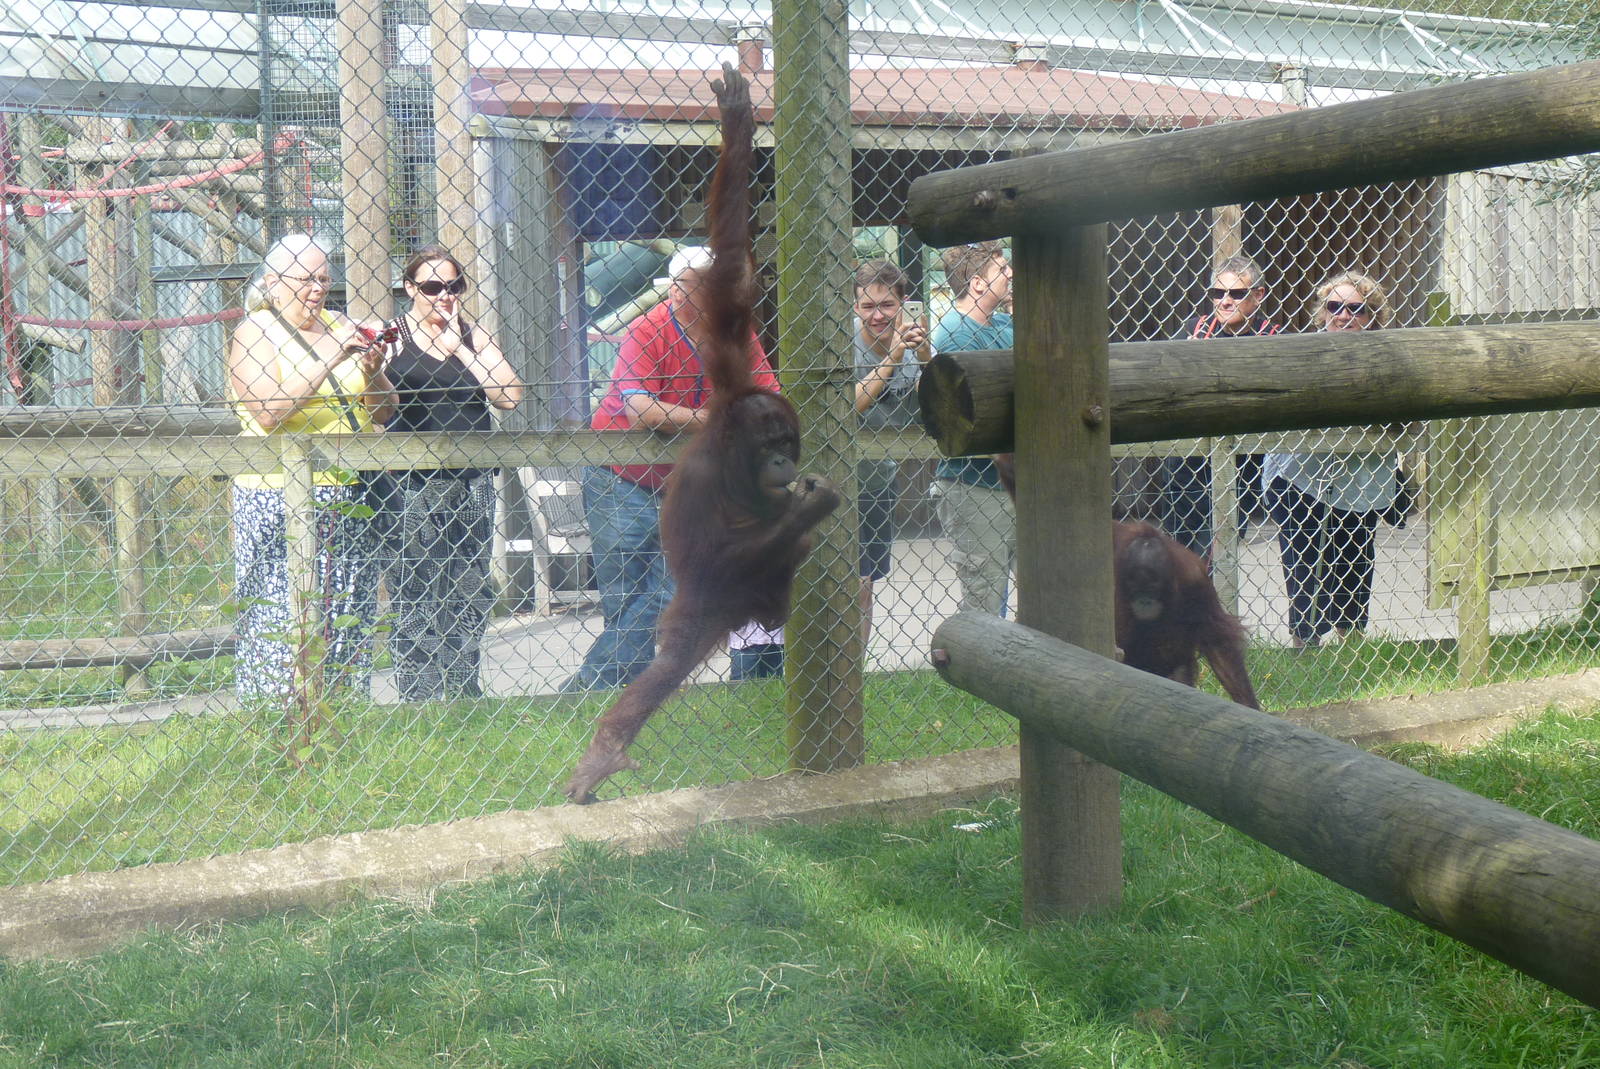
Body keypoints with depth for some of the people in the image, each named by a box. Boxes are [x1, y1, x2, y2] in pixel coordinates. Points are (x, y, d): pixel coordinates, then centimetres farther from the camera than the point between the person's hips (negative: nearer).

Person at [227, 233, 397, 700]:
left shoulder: (340, 327, 15)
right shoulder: (253, 333, -2)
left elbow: (384, 411, 16)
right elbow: (269, 414, -17)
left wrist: (372, 373, -4)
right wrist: (329, 364, -20)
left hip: (347, 498, 6)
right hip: (280, 499, -6)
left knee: (348, 621, 5)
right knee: (283, 624, -7)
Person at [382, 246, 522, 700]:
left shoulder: (473, 335, 11)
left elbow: (509, 395, -3)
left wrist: (457, 347, -6)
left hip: (473, 481, 4)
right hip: (414, 485, -4)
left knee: (470, 595, 9)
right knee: (417, 599, -1)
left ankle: (465, 692, 19)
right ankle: (420, 699, 5)